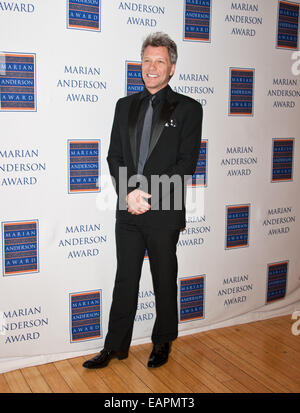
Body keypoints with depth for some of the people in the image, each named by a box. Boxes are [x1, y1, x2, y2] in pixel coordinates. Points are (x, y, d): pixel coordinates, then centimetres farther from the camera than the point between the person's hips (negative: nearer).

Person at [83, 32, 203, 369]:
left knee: (165, 281, 11)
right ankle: (115, 346, 24)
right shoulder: (125, 106, 12)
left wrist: (148, 196, -16)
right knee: (125, 280, 11)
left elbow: (186, 164, -8)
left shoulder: (188, 109, 0)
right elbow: (114, 157, 7)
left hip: (164, 213, -3)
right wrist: (129, 193, -10)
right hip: (128, 211, 4)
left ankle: (163, 342, 30)